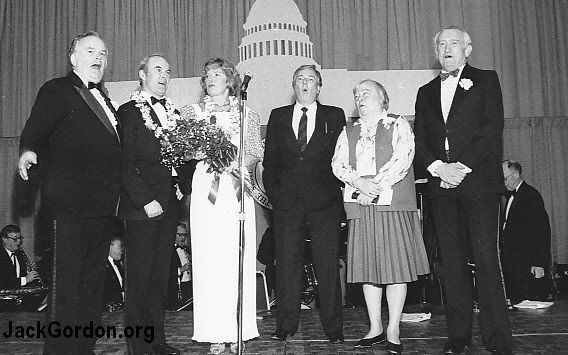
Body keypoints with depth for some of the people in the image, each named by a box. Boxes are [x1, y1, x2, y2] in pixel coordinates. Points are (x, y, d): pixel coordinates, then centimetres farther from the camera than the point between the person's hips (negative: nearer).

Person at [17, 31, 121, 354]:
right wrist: (28, 151, -33)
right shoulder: (57, 91, -1)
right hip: (70, 204, -8)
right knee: (67, 284, -3)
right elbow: (35, 132, -13)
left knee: (93, 282, 14)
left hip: (102, 206, 8)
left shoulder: (102, 98, 20)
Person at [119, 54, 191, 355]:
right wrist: (145, 200, -14)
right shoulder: (128, 112, -3)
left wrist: (182, 189, 2)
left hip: (169, 205, 6)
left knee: (161, 274, 12)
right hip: (142, 206, -6)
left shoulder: (173, 113, 16)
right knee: (140, 276, 1)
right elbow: (125, 164, -10)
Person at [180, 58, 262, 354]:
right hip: (206, 189, 0)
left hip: (237, 188, 0)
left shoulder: (247, 114, 14)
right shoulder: (191, 112, 15)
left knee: (239, 260, -2)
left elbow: (255, 153, 9)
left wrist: (234, 160, -10)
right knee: (209, 260, -4)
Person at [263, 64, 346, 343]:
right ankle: (286, 325, 16)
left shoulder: (334, 116, 9)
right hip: (286, 203, 2)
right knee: (286, 265, 5)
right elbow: (269, 159, 11)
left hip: (324, 202, -1)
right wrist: (273, 192, 1)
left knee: (328, 266, 2)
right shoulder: (278, 116, 14)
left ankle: (333, 327, 12)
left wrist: (336, 189, -4)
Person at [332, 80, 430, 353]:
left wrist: (374, 186, -14)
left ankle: (393, 331, 4)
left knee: (396, 264, -4)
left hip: (393, 203, -3)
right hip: (360, 206, 4)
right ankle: (375, 329, 12)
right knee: (367, 265, 3)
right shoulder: (348, 132, 19)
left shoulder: (398, 126, 7)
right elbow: (337, 164, 7)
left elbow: (402, 160, -7)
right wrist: (359, 183, -12)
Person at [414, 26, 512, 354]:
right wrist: (439, 166, -6)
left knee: (486, 258, -6)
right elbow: (419, 140, 12)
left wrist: (462, 167, -13)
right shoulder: (426, 92, 20)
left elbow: (493, 129, -4)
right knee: (452, 262, 5)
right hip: (442, 184, 4)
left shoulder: (486, 80, 8)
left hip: (479, 180, -4)